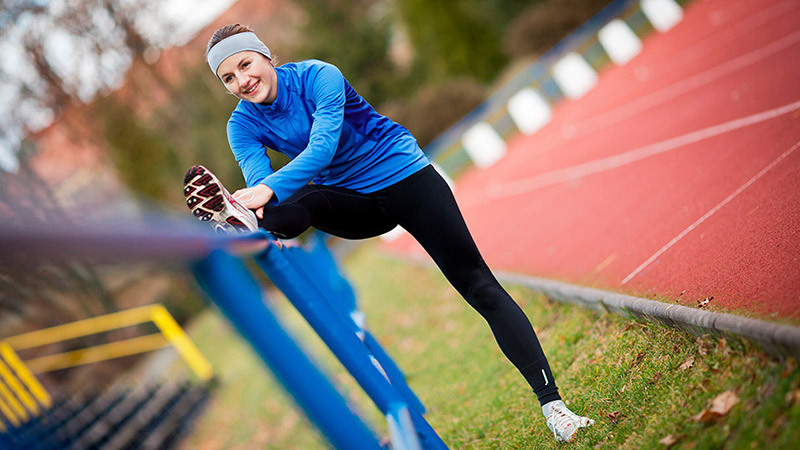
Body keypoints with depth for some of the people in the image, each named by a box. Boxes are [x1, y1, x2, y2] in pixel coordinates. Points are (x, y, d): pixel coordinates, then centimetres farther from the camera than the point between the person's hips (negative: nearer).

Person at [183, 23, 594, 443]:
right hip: (354, 204, 4)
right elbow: (257, 181, -21)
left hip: (405, 176, -4)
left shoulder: (318, 76, -18)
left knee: (479, 286, -11)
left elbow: (323, 146, -32)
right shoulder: (243, 124, -5)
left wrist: (271, 187, -47)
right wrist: (263, 220, -43)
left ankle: (551, 403, -12)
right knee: (296, 204, -29)